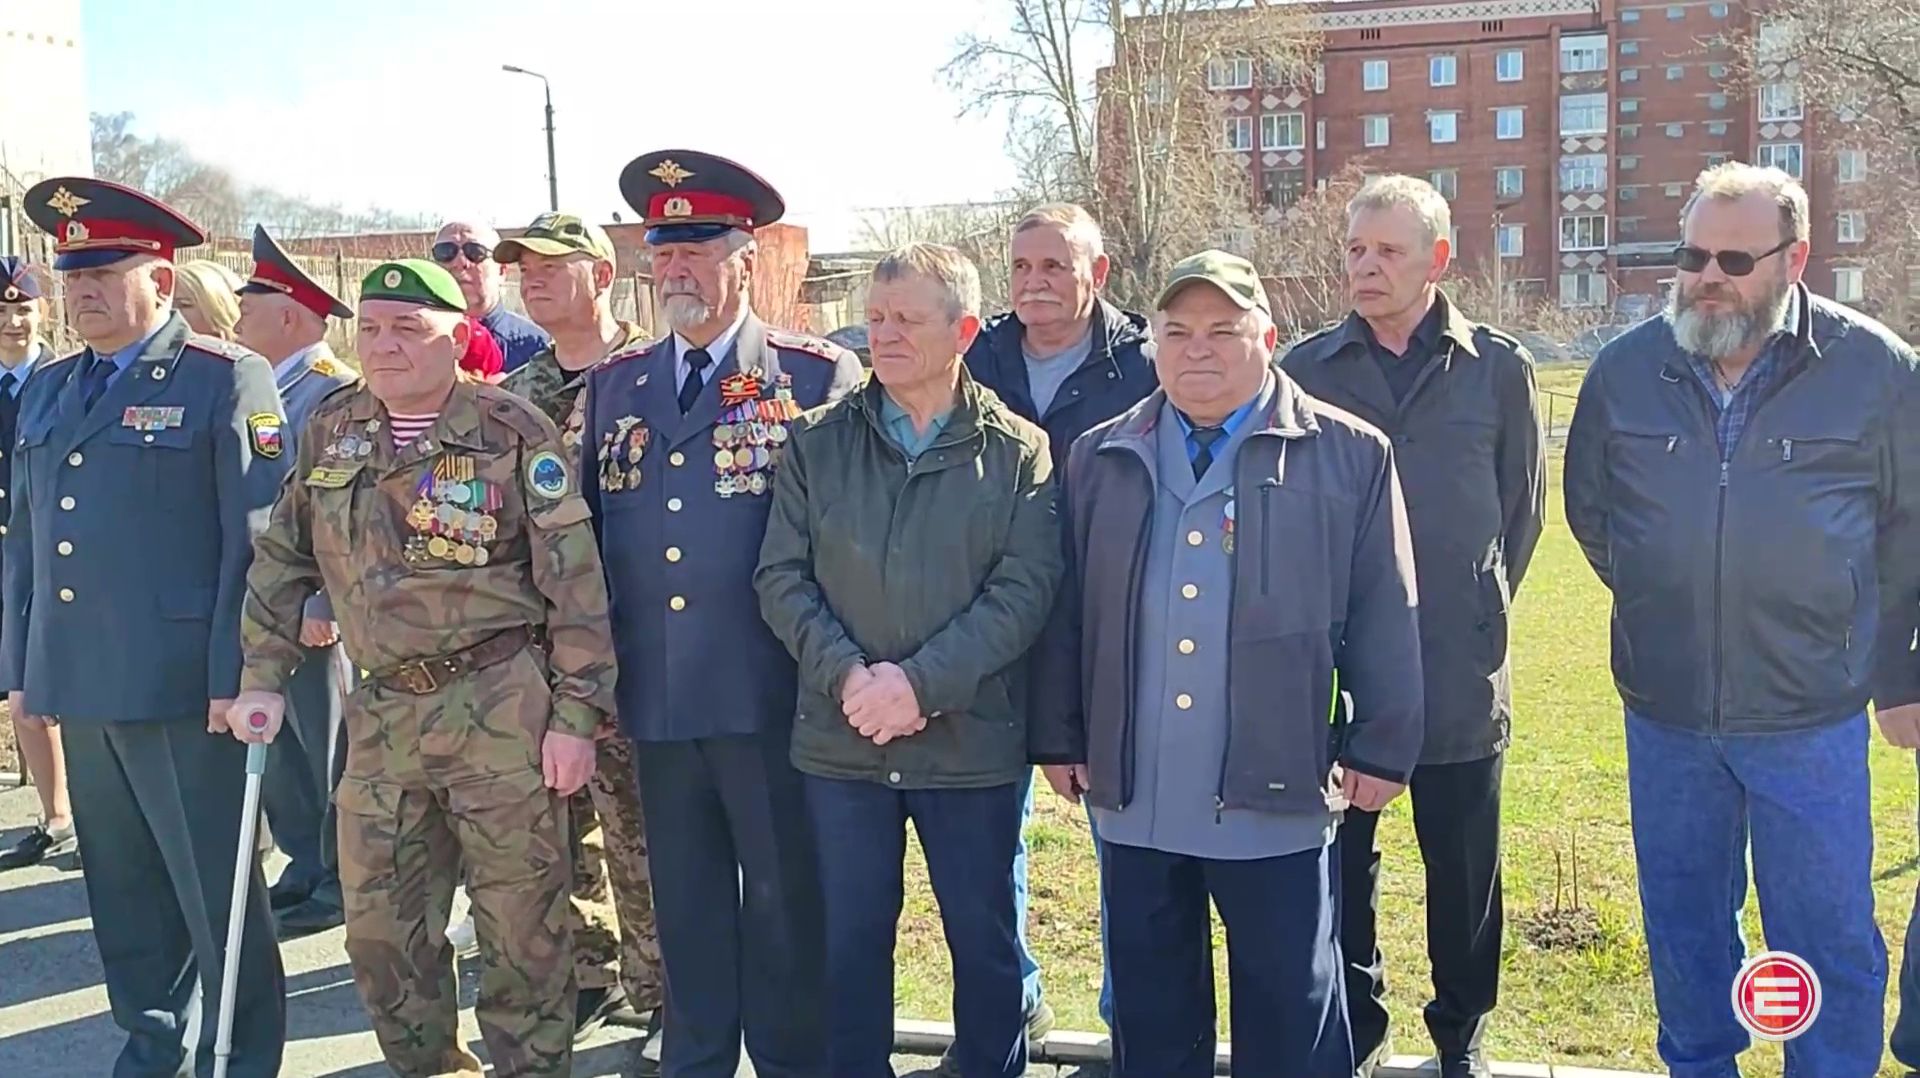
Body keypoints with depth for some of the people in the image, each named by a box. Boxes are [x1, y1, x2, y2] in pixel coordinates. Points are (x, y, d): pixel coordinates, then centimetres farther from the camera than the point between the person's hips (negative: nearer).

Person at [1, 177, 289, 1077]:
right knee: (121, 886, 15)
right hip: (76, 686, 7)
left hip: (180, 687, -6)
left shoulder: (226, 379, -5)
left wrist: (235, 676, -14)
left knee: (215, 888, 3)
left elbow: (256, 541, -10)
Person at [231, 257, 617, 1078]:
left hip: (501, 708, -5)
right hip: (383, 711, 5)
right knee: (379, 925, 13)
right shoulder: (329, 431, 8)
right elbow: (283, 562, 16)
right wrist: (263, 676, 9)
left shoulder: (513, 430, -7)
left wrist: (575, 713, -11)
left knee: (520, 919, 4)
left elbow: (574, 580, -8)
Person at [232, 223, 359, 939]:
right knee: (278, 745, 15)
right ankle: (306, 867, 28)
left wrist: (323, 606, -22)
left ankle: (339, 882, 15)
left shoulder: (333, 391, -13)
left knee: (327, 749, 3)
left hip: (312, 610, -8)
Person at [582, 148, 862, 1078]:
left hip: (769, 694, -4)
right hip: (656, 695, 4)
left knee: (784, 900, 8)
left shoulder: (818, 376, -4)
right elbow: (590, 527, 13)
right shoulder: (613, 384, 11)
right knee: (685, 901, 16)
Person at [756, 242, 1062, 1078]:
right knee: (852, 938, 13)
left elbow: (1023, 590, -9)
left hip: (972, 744, -2)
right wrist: (847, 676, -15)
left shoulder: (1018, 453, -2)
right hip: (840, 740, 2)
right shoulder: (817, 444, 5)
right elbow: (781, 577, 0)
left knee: (987, 942, 11)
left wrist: (920, 681, -18)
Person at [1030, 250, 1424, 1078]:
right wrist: (1059, 738, 8)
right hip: (1134, 800, 3)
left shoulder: (1350, 454, -1)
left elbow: (1383, 617, -2)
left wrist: (1381, 748, -4)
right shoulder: (1099, 458, 8)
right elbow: (1065, 612, 10)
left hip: (1275, 797, -3)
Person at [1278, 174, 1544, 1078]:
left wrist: (1479, 607, 11)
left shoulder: (1497, 369, 2)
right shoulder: (1305, 369, 1)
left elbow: (1523, 505, 10)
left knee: (1464, 865, 10)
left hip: (1459, 668, 0)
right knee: (1341, 860, 9)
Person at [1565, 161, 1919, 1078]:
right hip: (1664, 709, 3)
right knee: (1683, 926, 16)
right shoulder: (1626, 369, -1)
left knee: (1827, 937, 7)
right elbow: (1589, 508, 14)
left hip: (1812, 714, -2)